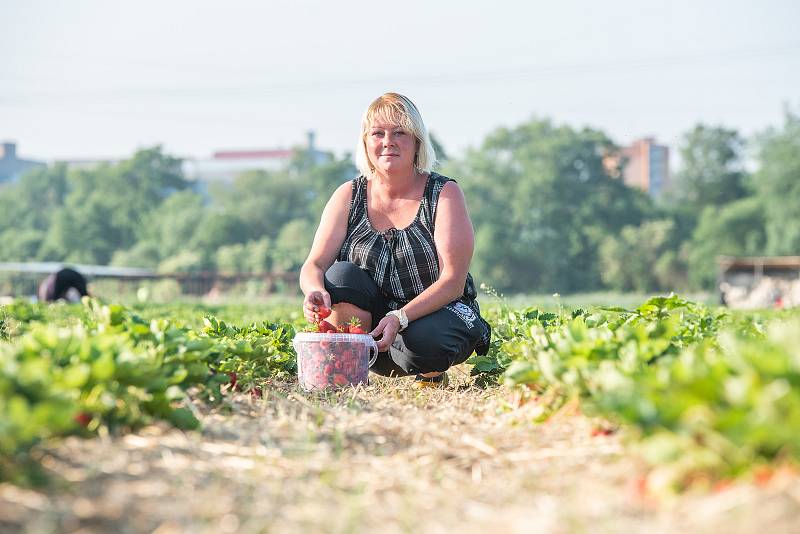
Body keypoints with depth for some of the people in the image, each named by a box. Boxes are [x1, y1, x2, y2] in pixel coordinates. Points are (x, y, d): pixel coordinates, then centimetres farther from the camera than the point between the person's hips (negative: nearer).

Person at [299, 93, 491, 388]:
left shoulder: (444, 193, -9)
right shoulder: (349, 196, 1)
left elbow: (453, 281, -17)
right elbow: (313, 266, -6)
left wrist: (400, 318, -32)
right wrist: (316, 292, -32)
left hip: (438, 312, -3)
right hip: (372, 318, 3)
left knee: (422, 341, -36)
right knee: (341, 274, -24)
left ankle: (430, 374, -1)